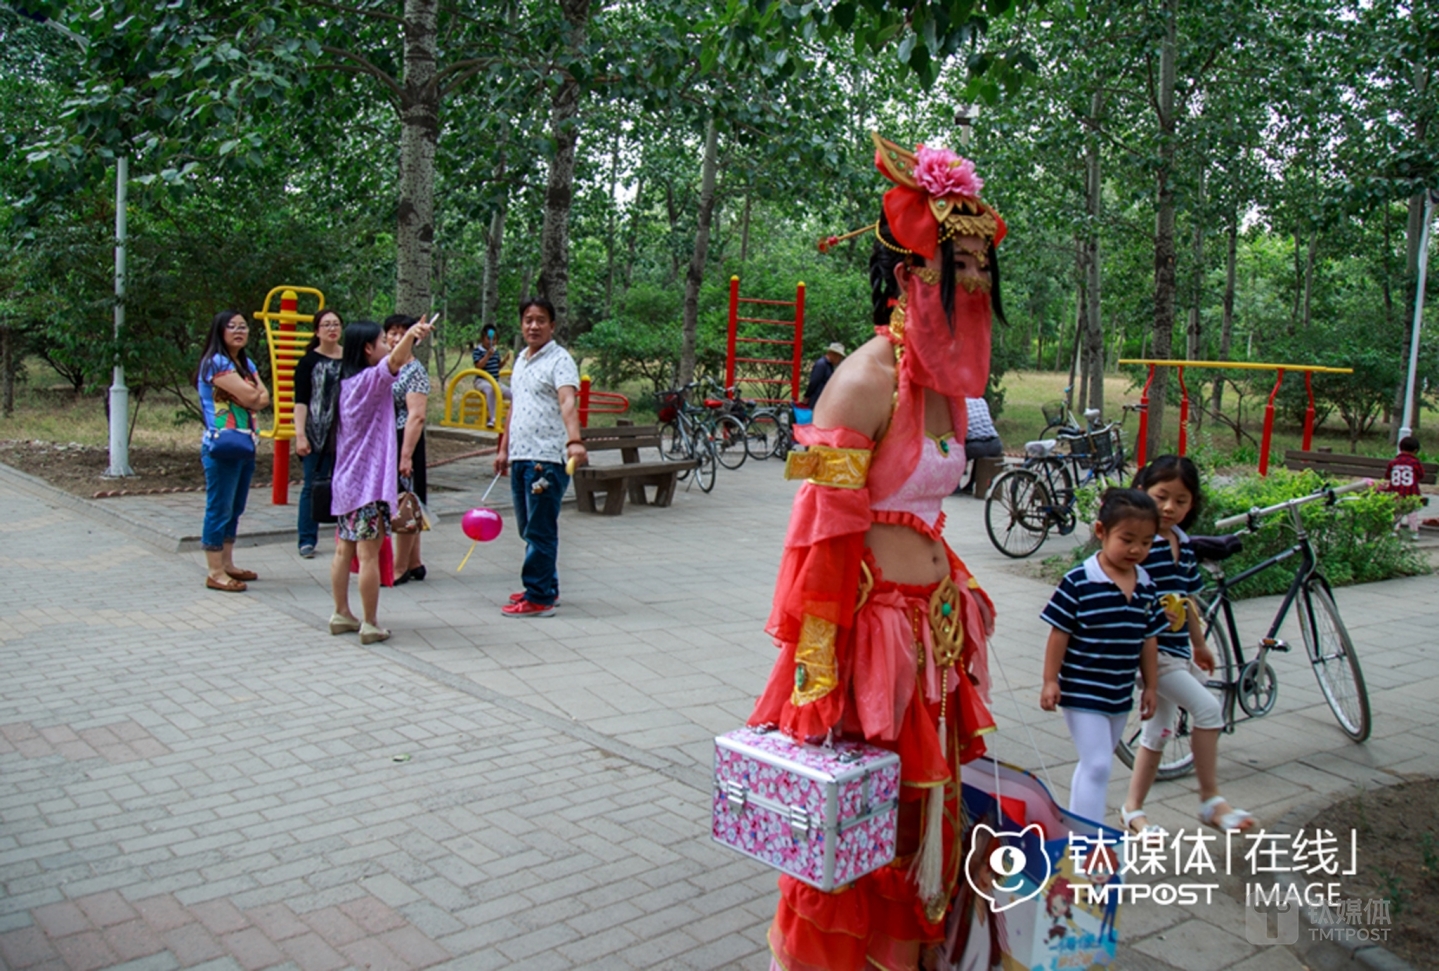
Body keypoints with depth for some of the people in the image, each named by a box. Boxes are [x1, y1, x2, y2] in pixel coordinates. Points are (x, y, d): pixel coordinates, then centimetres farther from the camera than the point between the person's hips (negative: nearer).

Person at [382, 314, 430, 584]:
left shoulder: (414, 370, -9)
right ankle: (414, 564, 20)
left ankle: (400, 568, 6)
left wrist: (406, 455, -21)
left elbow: (417, 416, -16)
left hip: (403, 442, -7)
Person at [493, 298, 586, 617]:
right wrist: (504, 449, 24)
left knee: (540, 531, -5)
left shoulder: (559, 360, -8)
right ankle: (546, 586, 27)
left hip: (547, 459, -8)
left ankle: (539, 598, 1)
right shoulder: (520, 360, 17)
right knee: (528, 529, 14)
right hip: (520, 458, 8)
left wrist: (574, 441, -39)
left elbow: (568, 402, -24)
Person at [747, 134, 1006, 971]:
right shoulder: (866, 381, -17)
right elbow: (820, 534, -19)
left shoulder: (945, 383, 9)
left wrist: (960, 609, 19)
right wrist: (815, 679, -21)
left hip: (935, 634, 8)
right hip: (872, 630, -8)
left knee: (925, 827, 19)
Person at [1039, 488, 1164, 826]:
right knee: (1098, 766, -9)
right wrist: (1050, 680, -13)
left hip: (1120, 695, 7)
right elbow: (1059, 633, -13)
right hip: (1082, 693, -7)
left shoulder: (1146, 587, 2)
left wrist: (1150, 686, 12)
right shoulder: (1079, 582, -17)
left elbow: (1148, 639, 10)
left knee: (1093, 765, 19)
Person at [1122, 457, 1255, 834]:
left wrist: (1199, 644, 25)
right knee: (1207, 708, -14)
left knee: (1159, 729, 15)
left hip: (1177, 650, 9)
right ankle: (1211, 800, 1)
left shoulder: (1183, 542, 8)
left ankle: (1133, 810, 26)